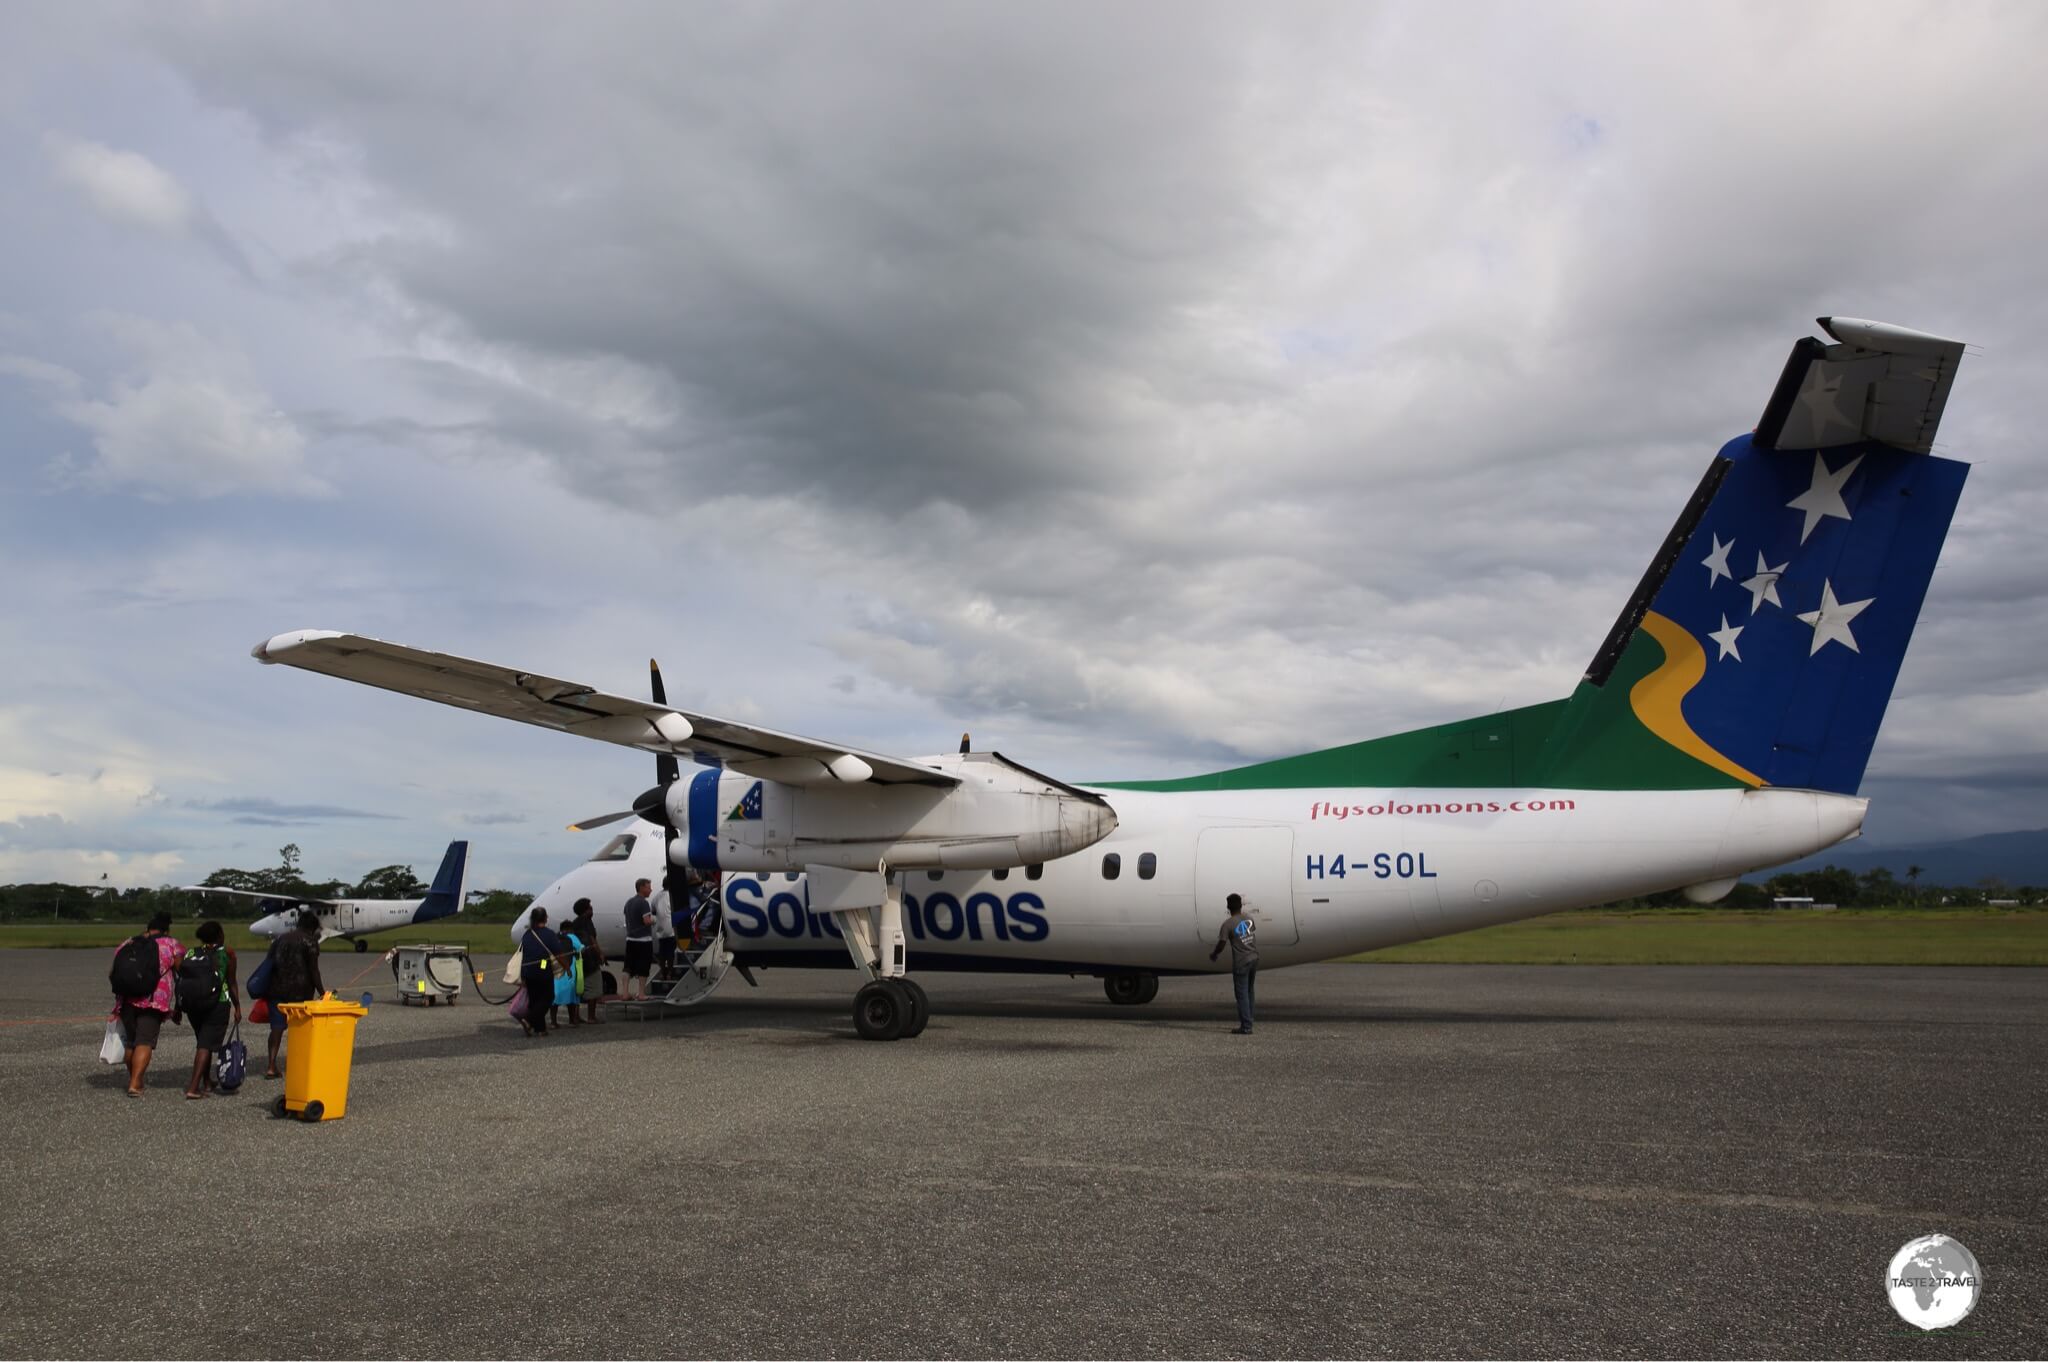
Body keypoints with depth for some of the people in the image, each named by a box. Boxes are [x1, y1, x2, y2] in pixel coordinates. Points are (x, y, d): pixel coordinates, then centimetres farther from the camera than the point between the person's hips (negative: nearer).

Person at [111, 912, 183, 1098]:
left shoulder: (127, 944, 18)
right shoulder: (172, 944, 8)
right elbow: (180, 976, 5)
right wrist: (177, 1006, 12)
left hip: (127, 998, 4)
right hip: (154, 999, -4)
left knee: (130, 1040, 17)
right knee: (145, 1041, -5)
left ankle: (133, 1079, 28)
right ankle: (135, 1083, -15)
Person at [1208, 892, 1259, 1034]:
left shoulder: (1228, 924, -12)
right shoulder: (1249, 920, 7)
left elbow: (1221, 944, -13)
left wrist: (1213, 954, 7)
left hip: (1241, 963, -6)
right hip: (1254, 959, 7)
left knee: (1242, 994, -2)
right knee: (1249, 992, 17)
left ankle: (1246, 1026, -3)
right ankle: (1247, 1022, 23)